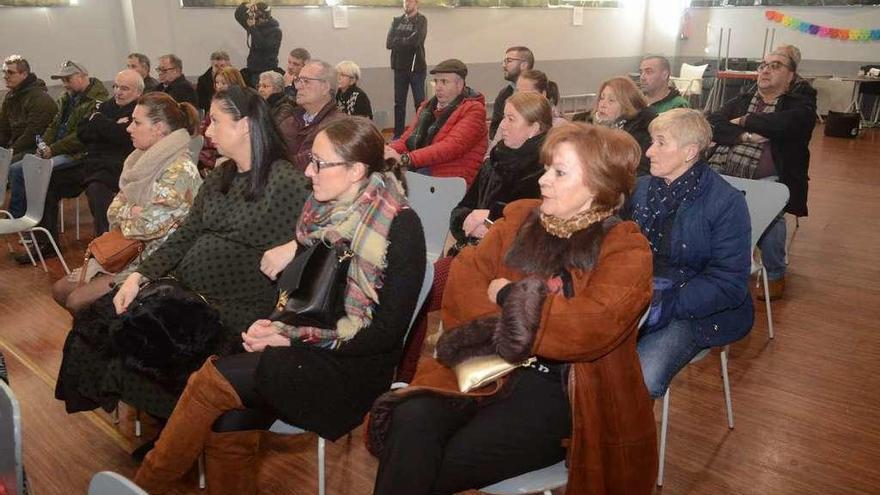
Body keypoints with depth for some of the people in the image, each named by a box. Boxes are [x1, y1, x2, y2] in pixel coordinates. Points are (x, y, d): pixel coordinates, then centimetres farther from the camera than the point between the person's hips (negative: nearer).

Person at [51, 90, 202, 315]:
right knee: (60, 290, 10)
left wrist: (125, 220, -4)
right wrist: (133, 211, -14)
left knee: (77, 301, -12)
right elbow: (114, 210, 7)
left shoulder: (180, 170, -21)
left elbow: (149, 226, -25)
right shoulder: (143, 159, 8)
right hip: (130, 253, 9)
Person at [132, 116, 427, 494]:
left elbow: (387, 331, -14)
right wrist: (276, 327, -5)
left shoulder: (401, 226, -14)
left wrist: (296, 337, -15)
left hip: (351, 365, -6)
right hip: (305, 345, 6)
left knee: (212, 379, -17)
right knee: (228, 425, -19)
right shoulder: (323, 208, 6)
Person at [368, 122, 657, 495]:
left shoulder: (626, 249, -5)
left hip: (562, 388, -4)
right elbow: (463, 279, 2)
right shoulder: (519, 216, 11)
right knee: (412, 420, -25)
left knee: (448, 463, -21)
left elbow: (593, 327, -21)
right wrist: (504, 328, -15)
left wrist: (510, 297, -11)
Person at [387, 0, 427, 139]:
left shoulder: (421, 20, -1)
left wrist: (398, 41, -4)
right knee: (399, 103, 6)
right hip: (400, 67, 4)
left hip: (416, 67, -4)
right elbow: (389, 43, 1)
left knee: (419, 103, -4)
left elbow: (415, 40, -16)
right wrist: (407, 41, -10)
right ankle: (398, 135, 12)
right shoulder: (396, 21, 13)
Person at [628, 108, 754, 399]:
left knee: (641, 379, -28)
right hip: (640, 295, 5)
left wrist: (666, 305, -24)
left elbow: (729, 284, -14)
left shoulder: (726, 203, -11)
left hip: (695, 308, -5)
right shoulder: (643, 187, 7)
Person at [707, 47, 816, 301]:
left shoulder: (800, 104, 8)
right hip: (724, 173, 4)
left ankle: (775, 274, -6)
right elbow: (713, 125, 5)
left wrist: (745, 121, -2)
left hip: (768, 178, -3)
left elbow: (785, 124, -16)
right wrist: (744, 136, -11)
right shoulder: (741, 101, 21)